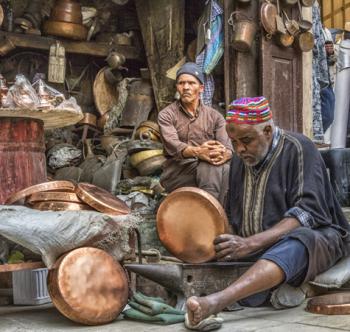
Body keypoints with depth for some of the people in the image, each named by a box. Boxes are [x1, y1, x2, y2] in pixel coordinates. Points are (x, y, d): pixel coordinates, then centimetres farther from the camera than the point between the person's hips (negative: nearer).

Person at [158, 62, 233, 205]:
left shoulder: (214, 116, 12)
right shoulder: (166, 115, 4)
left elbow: (228, 146, -3)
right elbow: (172, 145, -15)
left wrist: (224, 154, -30)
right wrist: (198, 152, -36)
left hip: (207, 172, 3)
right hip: (177, 173, -3)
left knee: (227, 170, -30)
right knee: (209, 166, -32)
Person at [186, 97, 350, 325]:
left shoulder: (298, 148, -10)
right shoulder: (240, 160, 10)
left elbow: (308, 213, -21)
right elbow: (233, 216, 17)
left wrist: (251, 243, -31)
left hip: (315, 236, -11)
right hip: (259, 247, 11)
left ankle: (217, 301, -60)